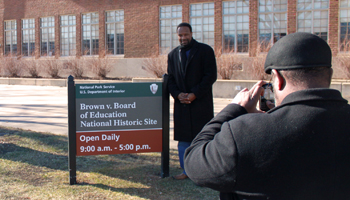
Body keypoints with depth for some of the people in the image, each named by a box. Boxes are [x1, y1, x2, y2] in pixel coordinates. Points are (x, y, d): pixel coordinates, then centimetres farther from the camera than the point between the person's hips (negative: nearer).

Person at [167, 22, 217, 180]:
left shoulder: (205, 50, -1)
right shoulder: (173, 55, 12)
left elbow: (211, 76, -7)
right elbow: (171, 79, 11)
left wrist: (195, 94, -14)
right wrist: (177, 94, -7)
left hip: (201, 103, -4)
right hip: (181, 104, 4)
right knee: (183, 139, 8)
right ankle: (186, 171, 20)